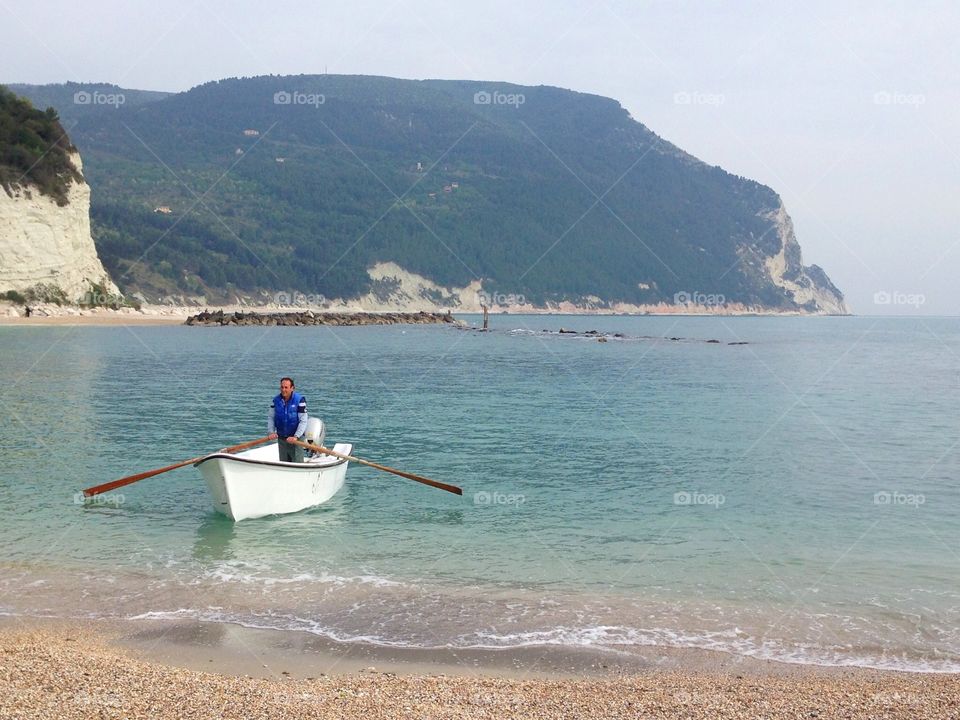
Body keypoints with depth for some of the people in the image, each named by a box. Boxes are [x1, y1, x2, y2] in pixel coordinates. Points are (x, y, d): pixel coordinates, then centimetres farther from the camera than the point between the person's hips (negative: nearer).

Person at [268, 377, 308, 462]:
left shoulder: (300, 400, -11)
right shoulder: (276, 400, 2)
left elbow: (303, 421, -14)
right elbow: (270, 417, 6)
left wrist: (296, 437, -22)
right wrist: (271, 432, -10)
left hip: (296, 438, -4)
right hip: (281, 438, 4)